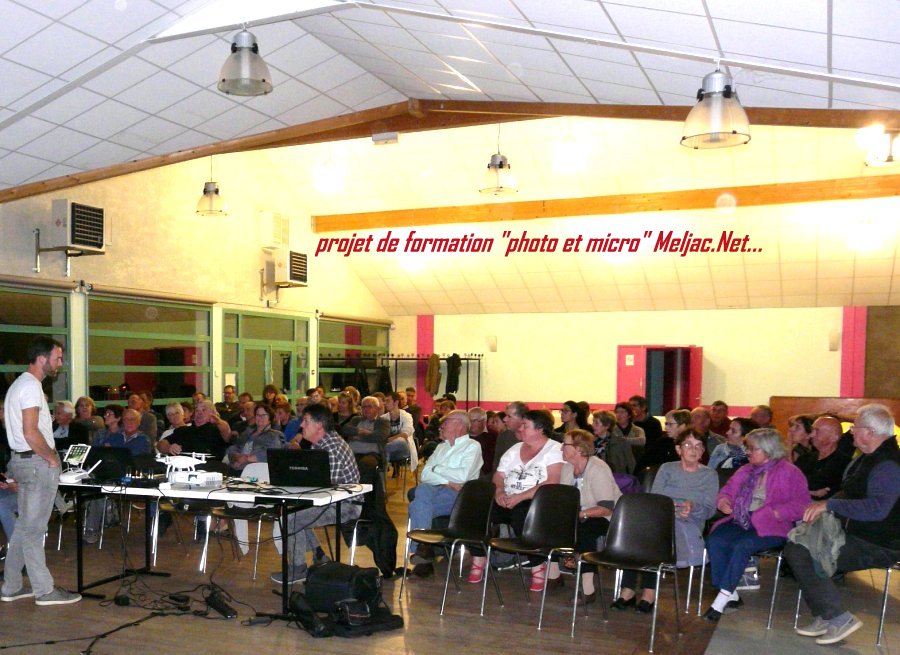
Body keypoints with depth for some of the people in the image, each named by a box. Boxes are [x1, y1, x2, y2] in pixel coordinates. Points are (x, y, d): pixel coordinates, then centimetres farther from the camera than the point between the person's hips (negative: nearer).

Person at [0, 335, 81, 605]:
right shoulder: (31, 386, -17)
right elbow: (31, 433, -24)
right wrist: (52, 458, -12)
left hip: (23, 461, 10)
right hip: (37, 463, -10)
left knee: (24, 526, 15)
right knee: (33, 529, -3)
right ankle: (45, 590, 5)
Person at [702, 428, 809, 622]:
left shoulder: (789, 472, 1)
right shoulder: (745, 471, 21)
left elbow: (801, 504, -9)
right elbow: (728, 489, 27)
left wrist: (775, 512, -22)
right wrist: (723, 500, 3)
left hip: (769, 527, -6)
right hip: (740, 522, 6)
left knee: (741, 545, -33)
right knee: (714, 540, -23)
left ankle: (721, 601, -27)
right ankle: (731, 595, -14)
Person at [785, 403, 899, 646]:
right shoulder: (869, 458, 12)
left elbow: (877, 507, -37)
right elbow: (849, 494, 23)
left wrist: (829, 504, -30)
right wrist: (822, 509, 6)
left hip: (877, 546, -11)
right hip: (856, 534, 11)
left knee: (799, 552, -18)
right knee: (797, 540, 9)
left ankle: (839, 618, -9)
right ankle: (825, 616, 8)